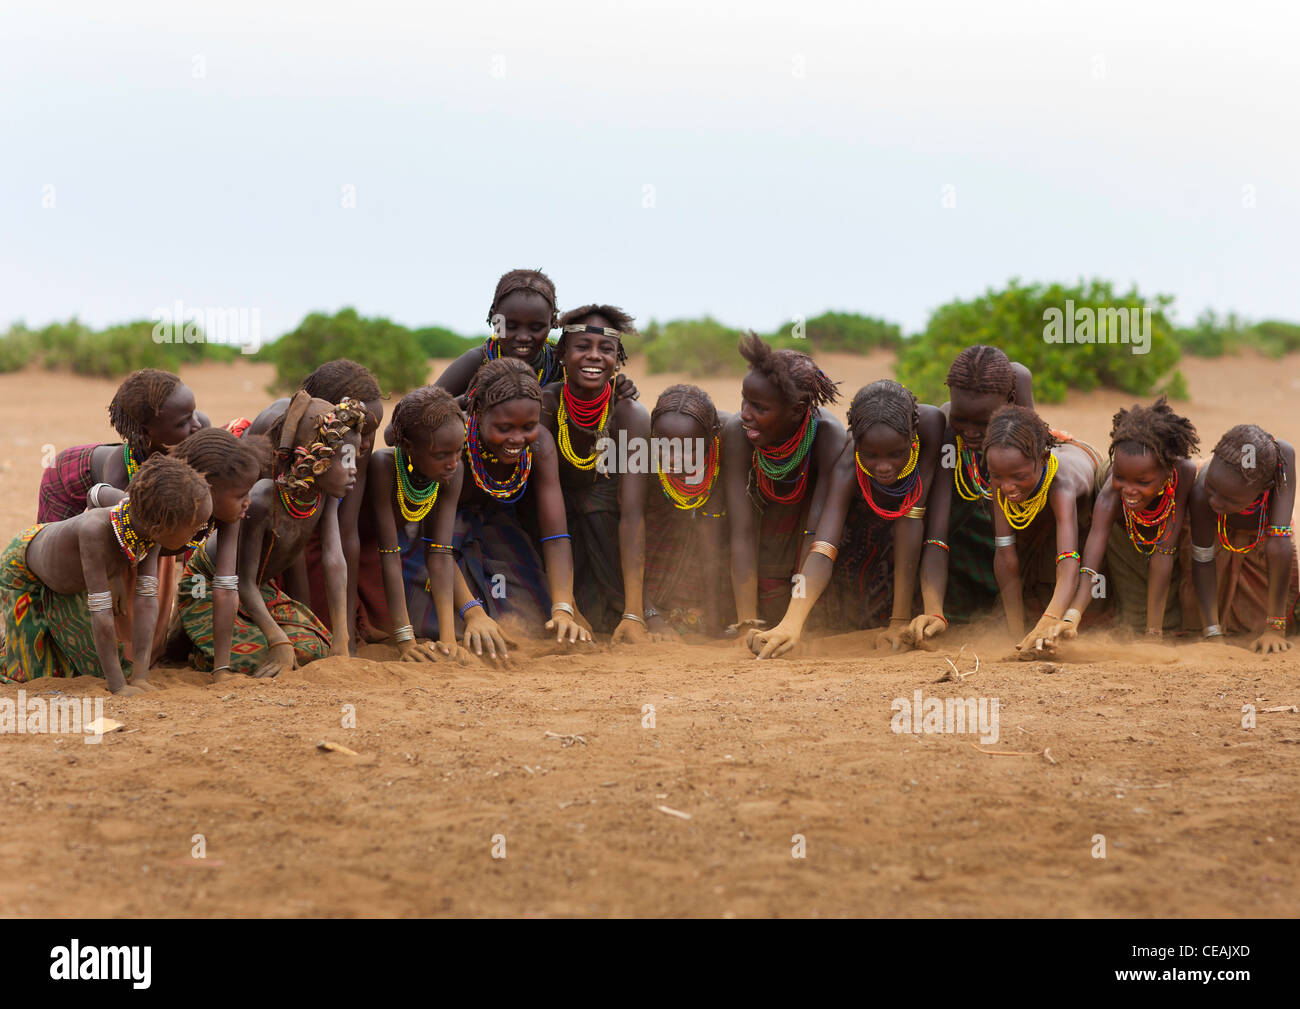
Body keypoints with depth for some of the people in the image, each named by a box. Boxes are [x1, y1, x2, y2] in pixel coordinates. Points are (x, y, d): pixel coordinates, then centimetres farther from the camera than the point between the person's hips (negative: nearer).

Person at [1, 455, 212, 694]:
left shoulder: (153, 528, -29)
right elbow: (101, 615, -44)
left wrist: (140, 676, -31)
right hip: (22, 565, -5)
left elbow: (147, 600, -27)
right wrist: (118, 688, -40)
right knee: (30, 674, 1)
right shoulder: (95, 530, -47)